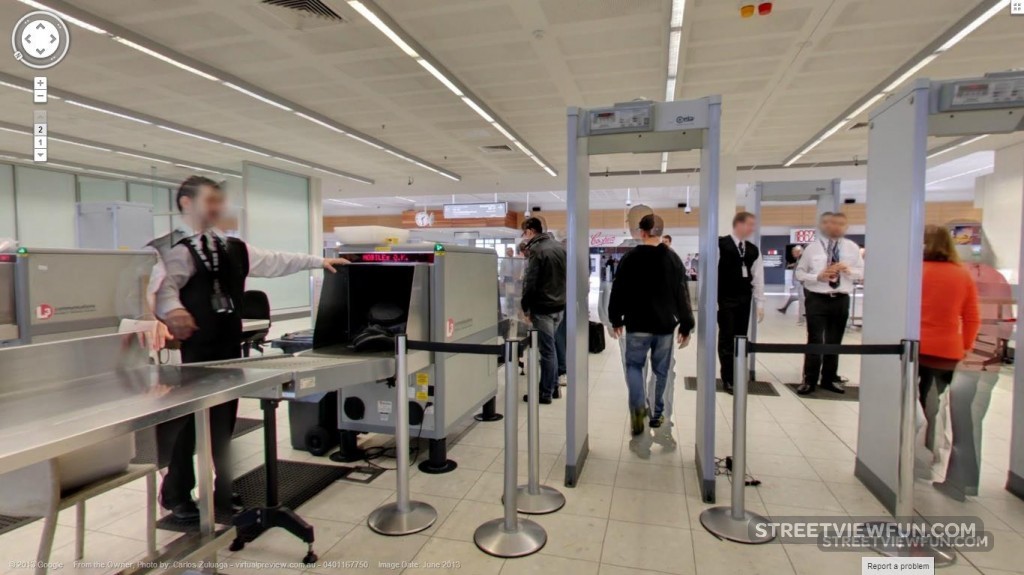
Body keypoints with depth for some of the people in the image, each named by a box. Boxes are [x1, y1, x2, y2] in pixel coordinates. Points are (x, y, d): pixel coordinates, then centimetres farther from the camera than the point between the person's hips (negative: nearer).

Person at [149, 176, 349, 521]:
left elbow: (273, 263, 15)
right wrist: (172, 310, -45)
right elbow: (163, 284, -24)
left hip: (228, 348, 6)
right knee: (184, 423, 8)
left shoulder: (232, 248, 11)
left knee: (223, 423, 14)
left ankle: (222, 494, 29)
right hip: (190, 352, -5)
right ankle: (177, 495, 30)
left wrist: (318, 262, 15)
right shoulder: (169, 249, -8)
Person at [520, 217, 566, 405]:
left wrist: (526, 307, -8)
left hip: (543, 307, -8)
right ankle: (553, 387, 23)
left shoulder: (536, 250, -14)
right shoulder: (559, 247, 10)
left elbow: (530, 283, -16)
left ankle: (546, 393, 8)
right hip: (559, 306, 8)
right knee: (550, 347, 17)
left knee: (547, 350, -1)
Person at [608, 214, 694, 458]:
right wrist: (686, 326, 6)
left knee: (633, 365, 13)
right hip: (665, 326, 2)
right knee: (661, 371, 15)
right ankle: (657, 414, 24)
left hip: (637, 325, -1)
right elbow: (682, 295, -1)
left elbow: (618, 292, -1)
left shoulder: (629, 258, -6)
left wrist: (616, 320, 11)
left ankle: (639, 406, -9)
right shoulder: (673, 259, -2)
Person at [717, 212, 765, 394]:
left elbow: (758, 278, 11)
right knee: (726, 339, 0)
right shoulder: (721, 244, -7)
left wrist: (760, 303, 7)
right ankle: (727, 379, 9)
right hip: (725, 300, -5)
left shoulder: (753, 250, 10)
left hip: (744, 300, 5)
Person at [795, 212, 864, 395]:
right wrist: (817, 276, -16)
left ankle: (829, 379, 27)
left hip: (841, 300, 3)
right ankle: (809, 380, 9)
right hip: (816, 299, -3)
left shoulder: (852, 248, 5)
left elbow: (862, 272, 8)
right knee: (815, 340, -2)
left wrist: (848, 270, -12)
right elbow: (799, 273, 1)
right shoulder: (812, 247, -2)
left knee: (835, 341, 13)